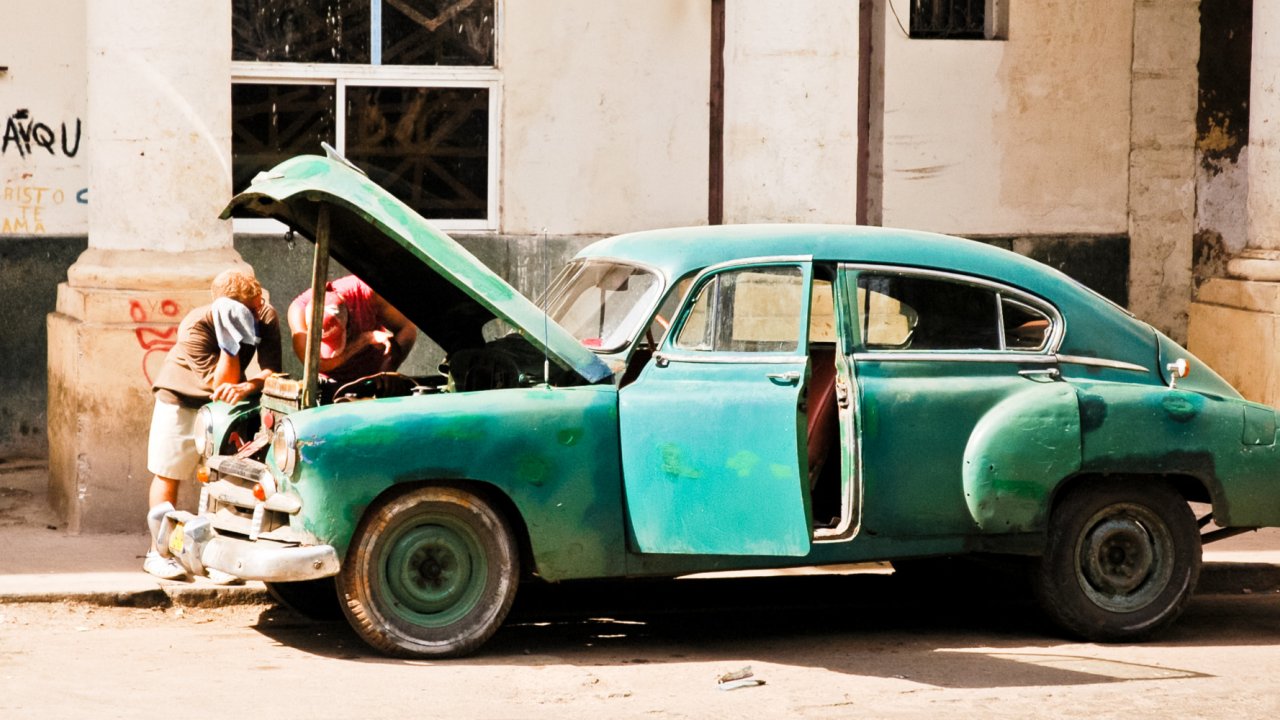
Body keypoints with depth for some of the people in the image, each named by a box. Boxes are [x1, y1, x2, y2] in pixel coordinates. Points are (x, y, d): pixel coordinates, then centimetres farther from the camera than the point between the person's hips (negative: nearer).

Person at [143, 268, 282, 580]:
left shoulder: (266, 317, -21)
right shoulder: (195, 327, -32)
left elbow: (272, 370, -25)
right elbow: (219, 385, -34)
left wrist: (245, 387, -44)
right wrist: (230, 343, -47)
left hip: (227, 402, 3)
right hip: (181, 398, -3)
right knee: (167, 475, 3)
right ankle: (158, 552, 13)